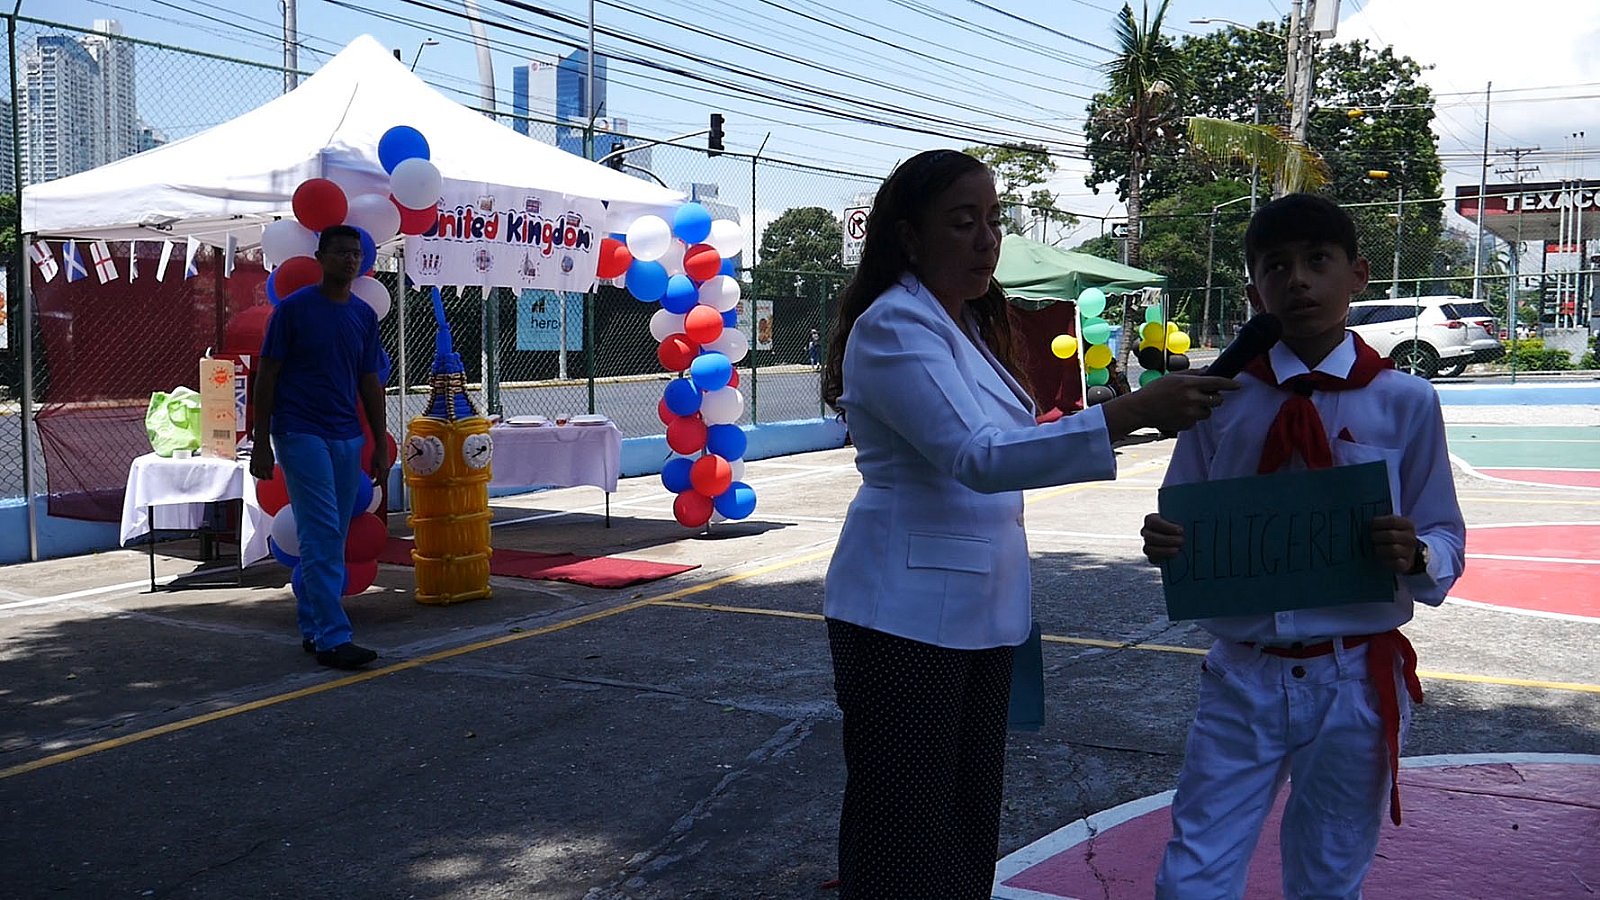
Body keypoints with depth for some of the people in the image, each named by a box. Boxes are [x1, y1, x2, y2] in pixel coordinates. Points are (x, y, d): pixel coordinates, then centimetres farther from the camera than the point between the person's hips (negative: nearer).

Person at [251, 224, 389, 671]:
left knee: (330, 540, 10)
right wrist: (261, 443, -8)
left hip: (347, 438, 6)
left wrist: (381, 445, 10)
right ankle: (332, 638, -10)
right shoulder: (293, 308, -5)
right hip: (301, 435, -6)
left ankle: (312, 628, 20)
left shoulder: (364, 315, 10)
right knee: (322, 537, -11)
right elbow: (266, 376, -4)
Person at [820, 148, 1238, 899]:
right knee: (906, 838, -1)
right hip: (905, 613, -9)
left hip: (981, 610, 9)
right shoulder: (894, 326, -16)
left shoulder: (971, 325, 13)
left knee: (968, 821, 15)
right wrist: (1135, 411, -35)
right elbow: (979, 457, -29)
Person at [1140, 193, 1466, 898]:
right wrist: (1164, 543, -18)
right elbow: (1186, 526, 4)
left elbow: (1446, 538, 0)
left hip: (1356, 681, 0)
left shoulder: (1404, 402, -3)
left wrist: (1417, 555, -22)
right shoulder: (1222, 398, -1)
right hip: (1242, 676, 0)